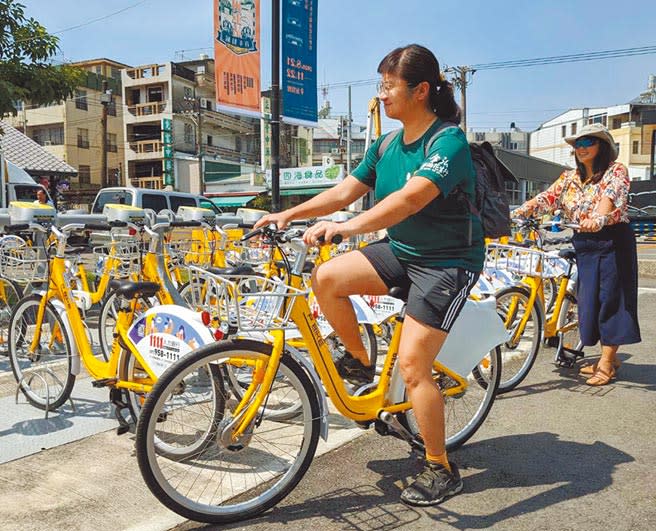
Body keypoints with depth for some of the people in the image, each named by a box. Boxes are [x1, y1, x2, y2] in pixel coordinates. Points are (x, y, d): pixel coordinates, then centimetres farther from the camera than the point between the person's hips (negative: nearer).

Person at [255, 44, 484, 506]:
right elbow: (344, 191, 5)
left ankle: (442, 471, 8)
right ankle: (359, 360, 10)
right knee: (327, 277, -15)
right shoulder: (386, 146, 6)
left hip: (448, 261, -7)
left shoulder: (449, 142, -19)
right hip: (400, 249, 7)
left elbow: (410, 198, -36)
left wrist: (349, 227, -48)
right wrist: (287, 215, -3)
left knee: (412, 364, -12)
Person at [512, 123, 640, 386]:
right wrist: (517, 213, -20)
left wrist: (598, 219, -45)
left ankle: (606, 363, 3)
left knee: (611, 299, -3)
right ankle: (609, 358, 21)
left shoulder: (616, 171, -4)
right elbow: (546, 197, -3)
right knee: (590, 300, 7)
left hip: (613, 242, -5)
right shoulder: (570, 178, 12)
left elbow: (610, 195, -25)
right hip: (584, 246, 6)